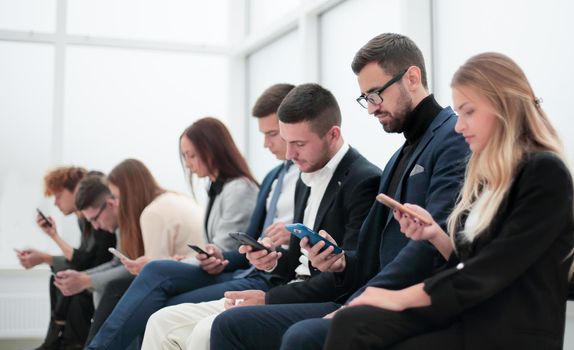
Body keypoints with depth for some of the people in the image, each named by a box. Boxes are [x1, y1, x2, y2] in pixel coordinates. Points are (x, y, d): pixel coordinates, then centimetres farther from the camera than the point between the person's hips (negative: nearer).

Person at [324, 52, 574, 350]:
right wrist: (435, 234, 2)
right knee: (350, 324, -20)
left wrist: (403, 297, -15)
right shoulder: (486, 175, 15)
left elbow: (494, 268, -17)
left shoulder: (545, 173, -9)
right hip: (469, 314, 7)